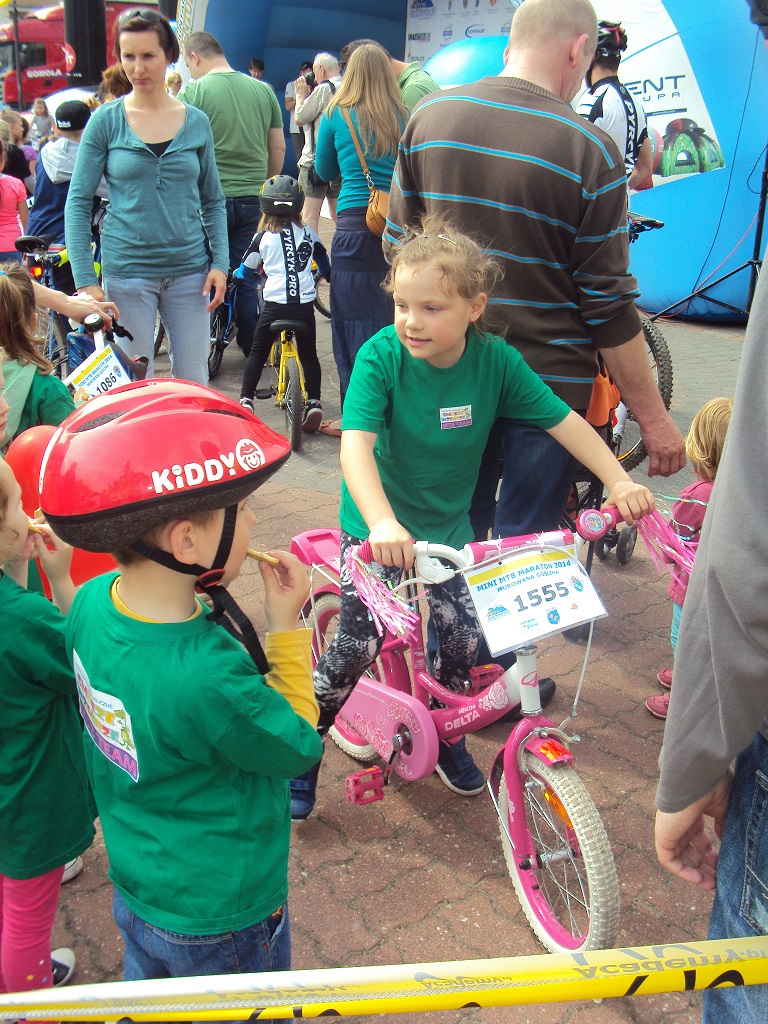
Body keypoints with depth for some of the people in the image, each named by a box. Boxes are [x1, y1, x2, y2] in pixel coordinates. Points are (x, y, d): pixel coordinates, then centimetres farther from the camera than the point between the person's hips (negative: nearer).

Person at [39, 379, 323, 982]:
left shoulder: (92, 601, -17)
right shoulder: (208, 678, -40)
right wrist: (286, 625, -18)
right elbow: (298, 747, -21)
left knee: (147, 992, 33)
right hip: (222, 921, -6)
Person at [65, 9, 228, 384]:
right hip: (126, 271, -1)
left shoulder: (196, 122, 6)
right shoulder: (106, 120, 1)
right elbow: (78, 203, 0)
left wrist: (220, 263, -1)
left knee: (194, 385, 5)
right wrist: (85, 280, -8)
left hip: (189, 270, 2)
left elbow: (213, 201, 12)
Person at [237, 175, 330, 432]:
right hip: (304, 305, 2)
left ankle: (246, 400, 8)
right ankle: (314, 402, 3)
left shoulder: (263, 237, 4)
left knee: (257, 353, 11)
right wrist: (327, 277, 46)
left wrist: (235, 274, 37)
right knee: (309, 355, 14)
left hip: (275, 305, -2)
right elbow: (325, 263, 24)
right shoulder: (307, 233, 10)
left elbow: (245, 270, 13)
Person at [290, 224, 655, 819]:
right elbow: (356, 442, -32)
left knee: (465, 638, -2)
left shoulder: (497, 361, -13)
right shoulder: (382, 355, -21)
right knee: (358, 646, -8)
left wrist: (619, 482, -17)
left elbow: (563, 420, -7)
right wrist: (383, 523, -47)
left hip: (449, 529, 3)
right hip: (378, 530, -3)